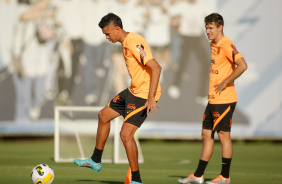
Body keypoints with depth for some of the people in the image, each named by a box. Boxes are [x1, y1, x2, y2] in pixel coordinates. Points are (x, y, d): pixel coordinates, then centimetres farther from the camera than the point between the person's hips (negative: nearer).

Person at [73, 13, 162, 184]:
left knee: (126, 134, -16)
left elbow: (156, 67, -28)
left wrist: (151, 98, -31)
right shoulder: (126, 43, 10)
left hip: (145, 94, -11)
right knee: (104, 115, 20)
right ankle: (95, 161, 35)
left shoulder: (134, 43, -22)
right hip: (133, 91, 11)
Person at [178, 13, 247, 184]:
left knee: (223, 135, -2)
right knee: (207, 134, 10)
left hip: (224, 100, -10)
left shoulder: (226, 45, -14)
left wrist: (225, 83, -20)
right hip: (213, 99, 10)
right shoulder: (213, 45, 15)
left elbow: (242, 66, -25)